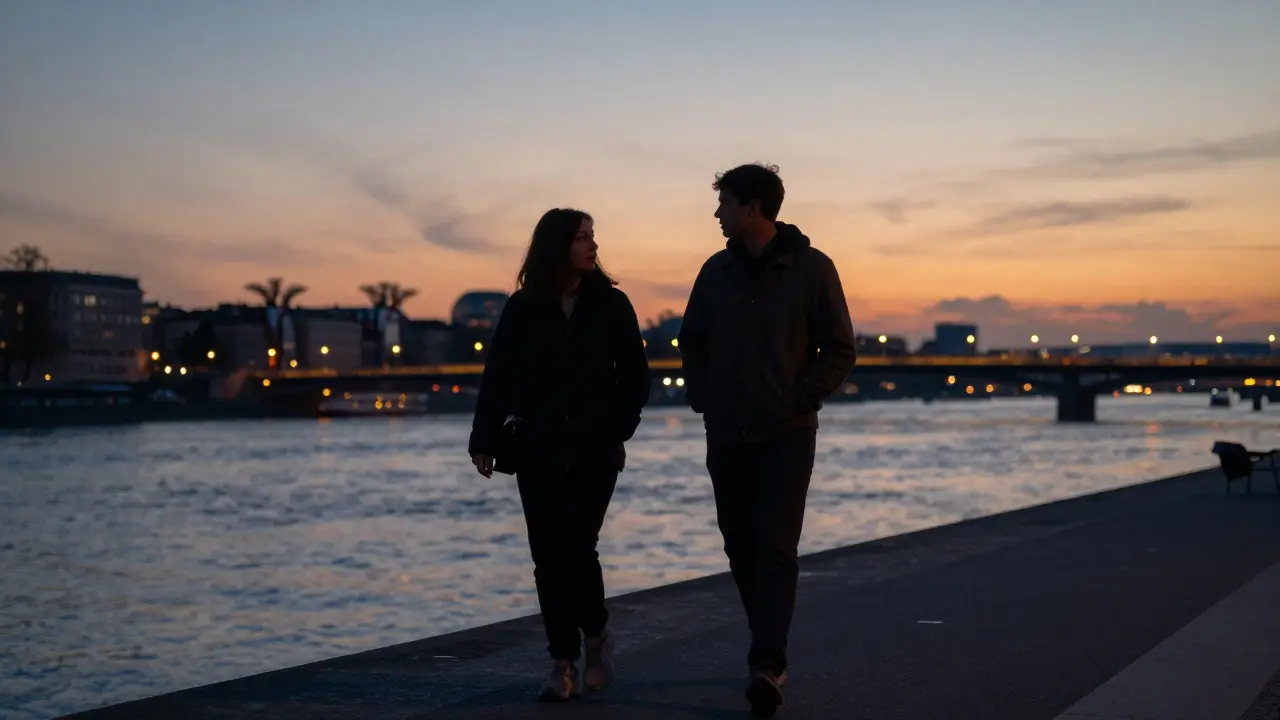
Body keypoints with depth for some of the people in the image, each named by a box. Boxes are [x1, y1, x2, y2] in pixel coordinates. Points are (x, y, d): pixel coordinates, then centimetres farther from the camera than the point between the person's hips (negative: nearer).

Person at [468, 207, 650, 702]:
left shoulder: (611, 305, 2)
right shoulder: (522, 309, 1)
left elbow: (635, 378, 6)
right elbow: (497, 379, 1)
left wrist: (617, 432, -3)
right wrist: (485, 441, -6)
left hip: (595, 456, -1)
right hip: (538, 455, 1)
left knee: (576, 549, -11)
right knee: (548, 558, 2)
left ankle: (596, 635, 16)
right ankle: (564, 664, 11)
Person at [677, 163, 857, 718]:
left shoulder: (811, 268, -5)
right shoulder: (717, 271, 7)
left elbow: (840, 351, -4)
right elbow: (691, 341, 16)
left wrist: (797, 400, -12)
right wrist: (702, 399, 4)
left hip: (786, 436, -4)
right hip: (726, 436, 5)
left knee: (775, 546, -11)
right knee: (741, 545, 9)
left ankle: (767, 665, -12)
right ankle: (769, 649, 23)